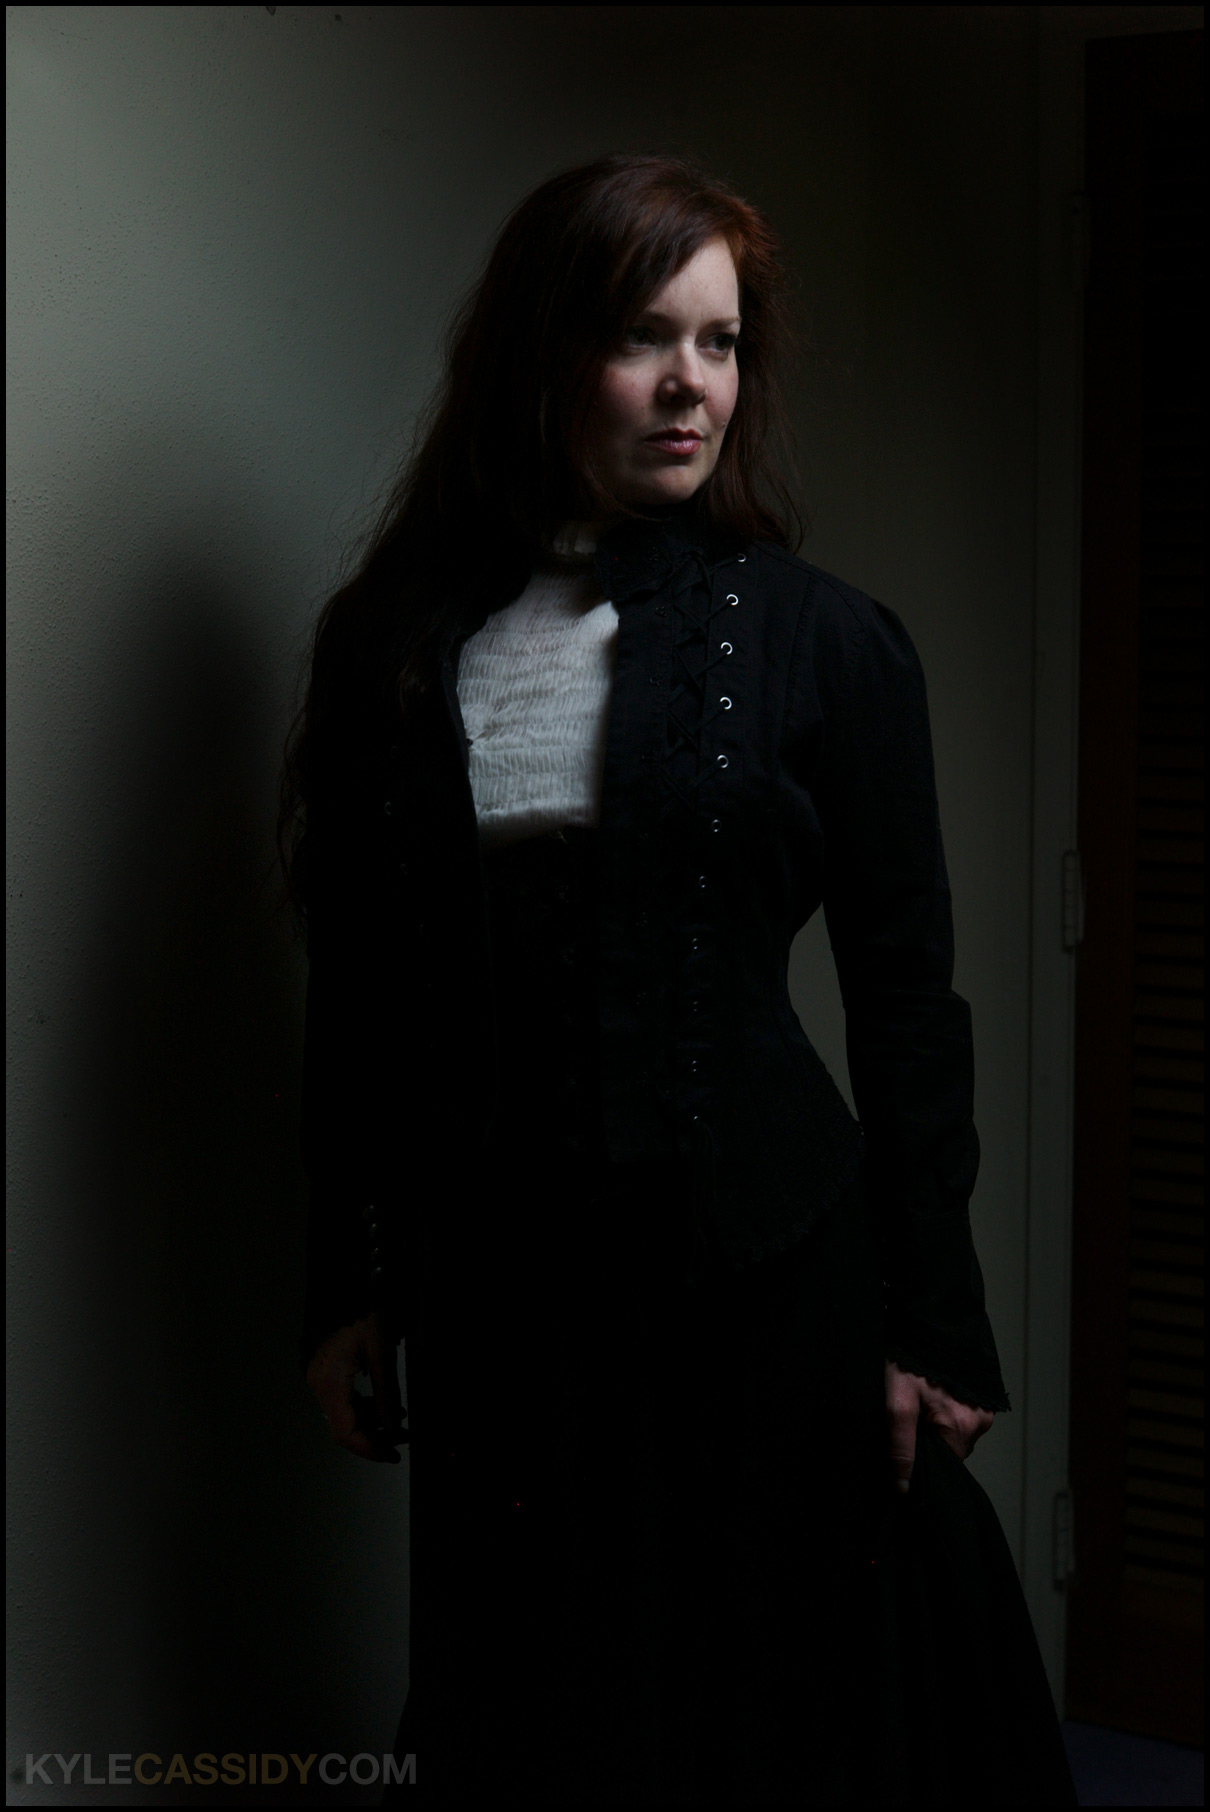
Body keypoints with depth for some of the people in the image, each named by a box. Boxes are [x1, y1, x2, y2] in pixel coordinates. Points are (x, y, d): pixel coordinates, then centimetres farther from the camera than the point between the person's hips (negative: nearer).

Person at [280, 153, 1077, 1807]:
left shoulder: (826, 643, -3)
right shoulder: (395, 640, 3)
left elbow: (906, 998, -2)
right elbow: (355, 988, 6)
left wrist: (935, 1323, -4)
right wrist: (347, 1284, 6)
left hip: (761, 1278, -2)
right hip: (494, 1287, 2)